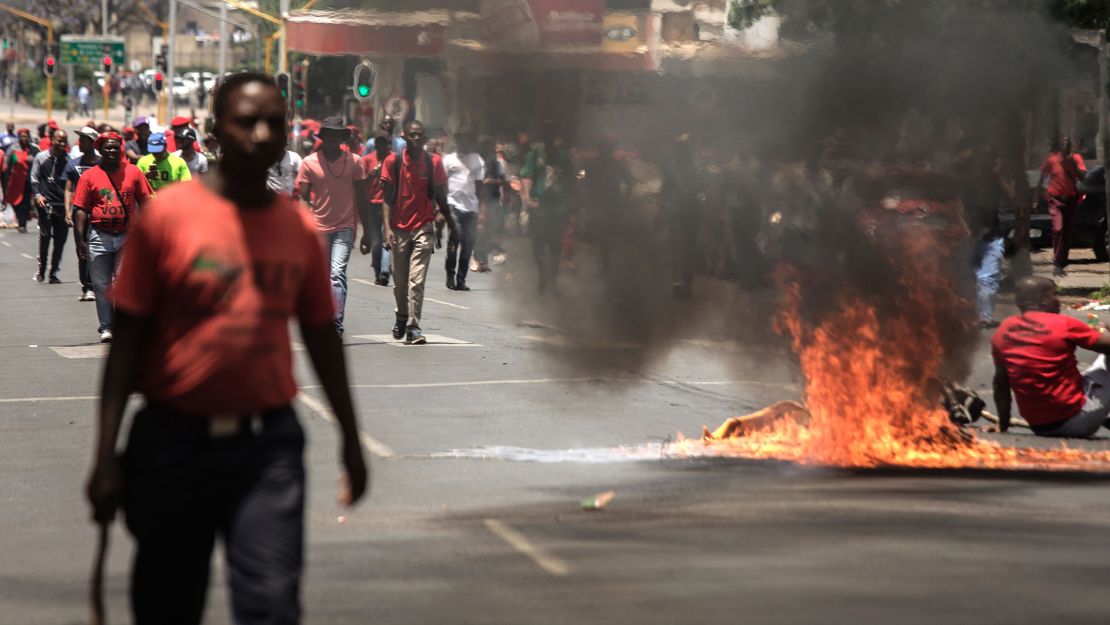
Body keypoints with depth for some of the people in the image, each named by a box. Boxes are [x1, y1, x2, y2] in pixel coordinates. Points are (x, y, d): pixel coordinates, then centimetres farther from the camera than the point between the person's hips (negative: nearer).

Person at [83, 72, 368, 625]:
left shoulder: (299, 227, 5)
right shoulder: (167, 214, -5)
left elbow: (321, 338, 15)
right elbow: (128, 338, -4)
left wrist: (350, 439, 18)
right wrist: (105, 454, -9)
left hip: (269, 444, 2)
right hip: (174, 441, -2)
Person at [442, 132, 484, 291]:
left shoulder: (477, 161, 13)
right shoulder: (449, 160, 7)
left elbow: (479, 186, 13)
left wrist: (481, 209, 7)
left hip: (471, 206, 2)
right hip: (453, 204, -2)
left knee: (468, 242, 0)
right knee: (455, 237, -17)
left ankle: (461, 279, 7)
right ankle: (450, 275, -5)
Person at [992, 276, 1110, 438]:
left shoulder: (1002, 333, 2)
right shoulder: (1063, 325, -13)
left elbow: (1000, 384, 9)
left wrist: (1003, 425, 18)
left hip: (1040, 428, 6)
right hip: (1078, 422, -6)